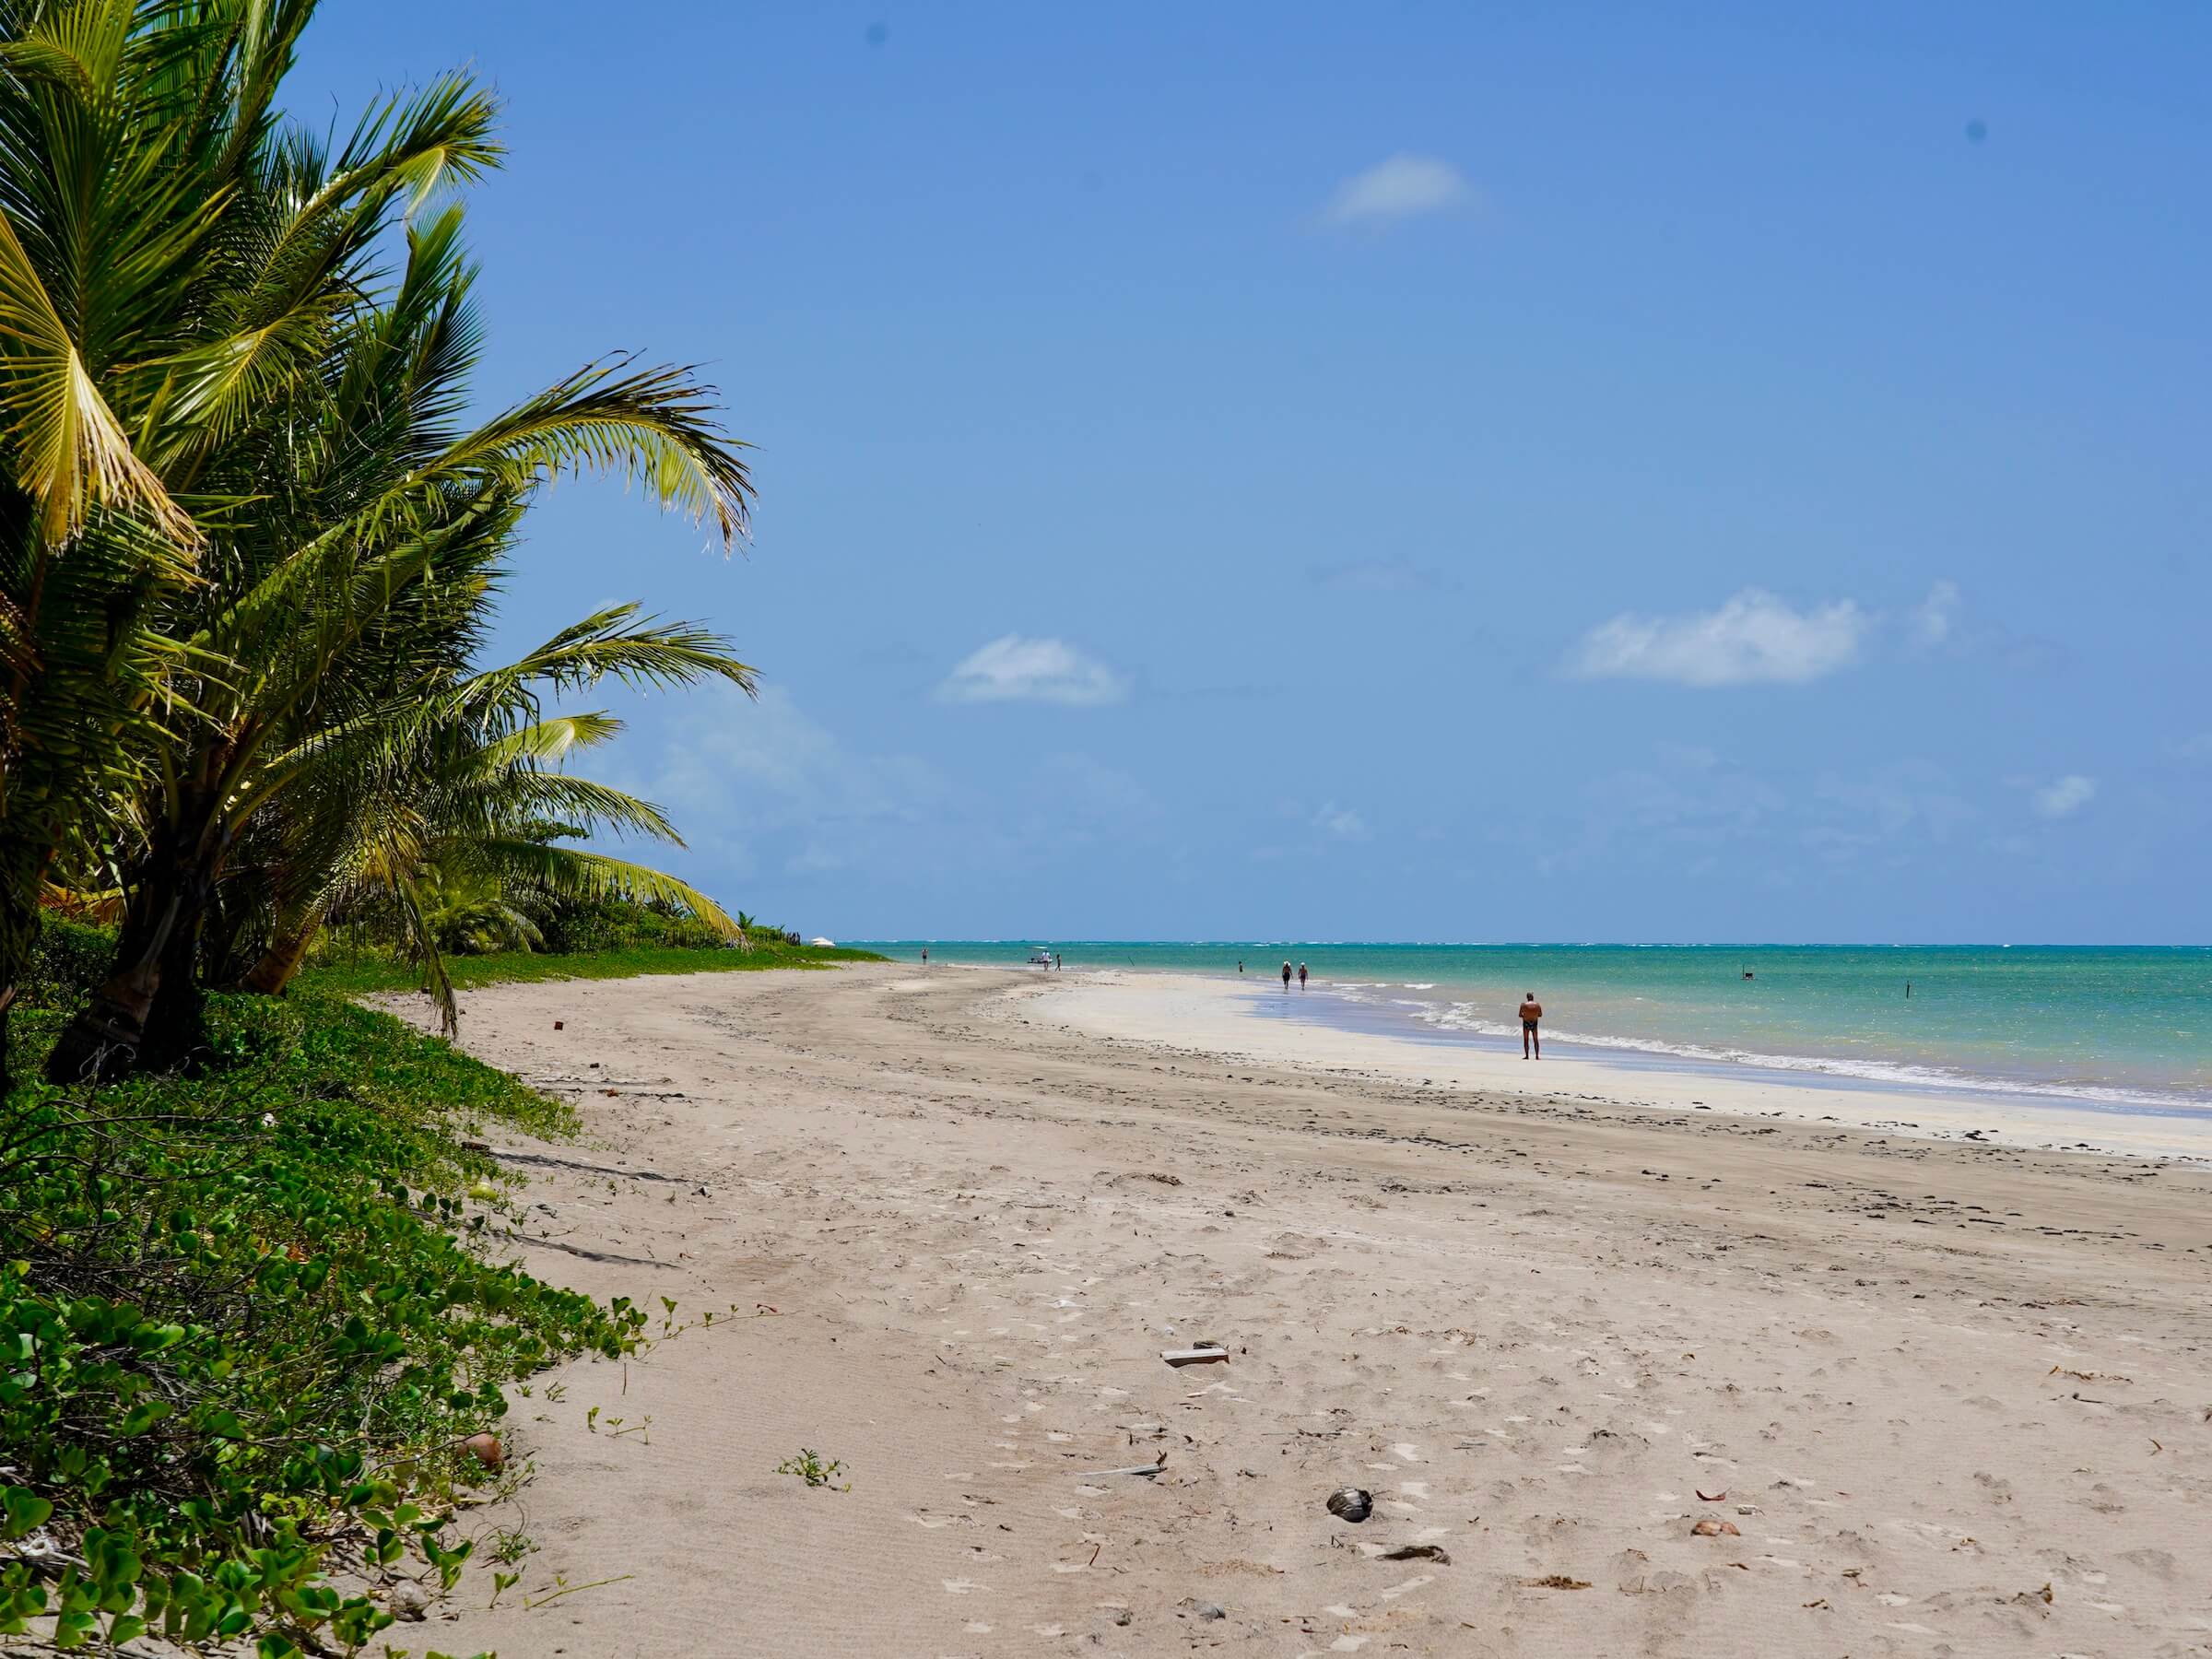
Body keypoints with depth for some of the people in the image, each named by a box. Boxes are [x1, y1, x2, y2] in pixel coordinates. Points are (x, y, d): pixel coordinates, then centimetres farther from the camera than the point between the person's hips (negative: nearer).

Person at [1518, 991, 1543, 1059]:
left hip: (1526, 1023, -2)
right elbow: (1540, 1015, 5)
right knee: (1536, 1040, 11)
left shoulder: (1523, 1004, -10)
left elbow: (1520, 1015, -8)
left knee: (1526, 1040, 7)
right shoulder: (1538, 1005, -4)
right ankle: (1537, 1056, 8)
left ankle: (1526, 1056, 3)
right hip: (1534, 1024, 2)